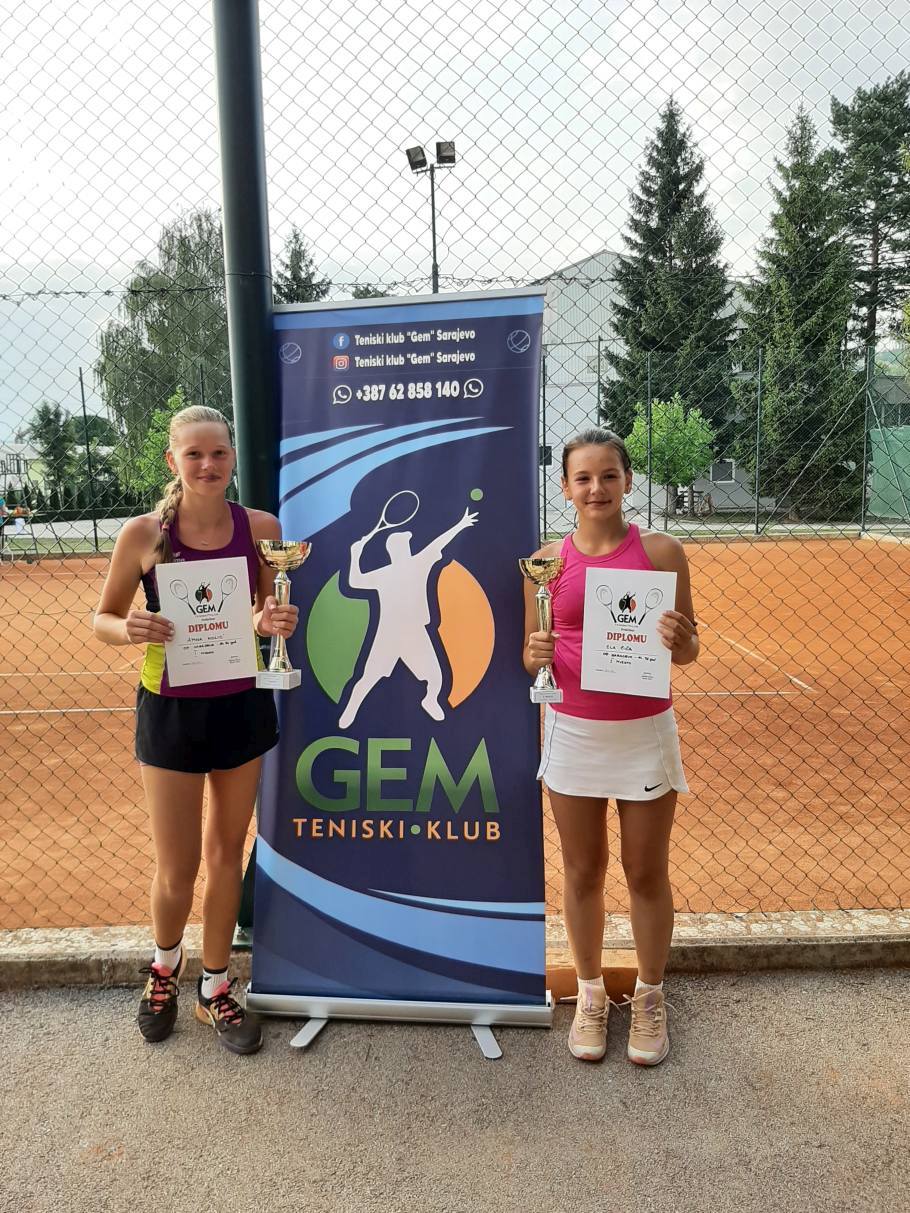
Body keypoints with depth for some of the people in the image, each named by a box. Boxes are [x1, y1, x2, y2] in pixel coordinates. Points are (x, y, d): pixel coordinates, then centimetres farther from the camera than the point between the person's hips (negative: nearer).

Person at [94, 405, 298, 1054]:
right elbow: (104, 618, 0)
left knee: (226, 852, 15)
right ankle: (166, 959, 41)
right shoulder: (143, 534, -11)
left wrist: (276, 622, -15)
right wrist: (129, 629, -22)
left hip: (243, 707, 2)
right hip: (172, 713, -2)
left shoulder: (260, 527, -6)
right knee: (176, 872, 7)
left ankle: (215, 987, 36)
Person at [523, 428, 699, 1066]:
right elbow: (531, 657, 5)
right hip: (573, 732, 1)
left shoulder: (662, 552, -4)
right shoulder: (548, 560, 0)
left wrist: (680, 641, -22)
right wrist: (538, 654, -18)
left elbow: (688, 651, 0)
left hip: (645, 731, -1)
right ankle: (590, 995, 33)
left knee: (647, 873, 11)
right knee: (583, 873, 12)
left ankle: (650, 999, 32)